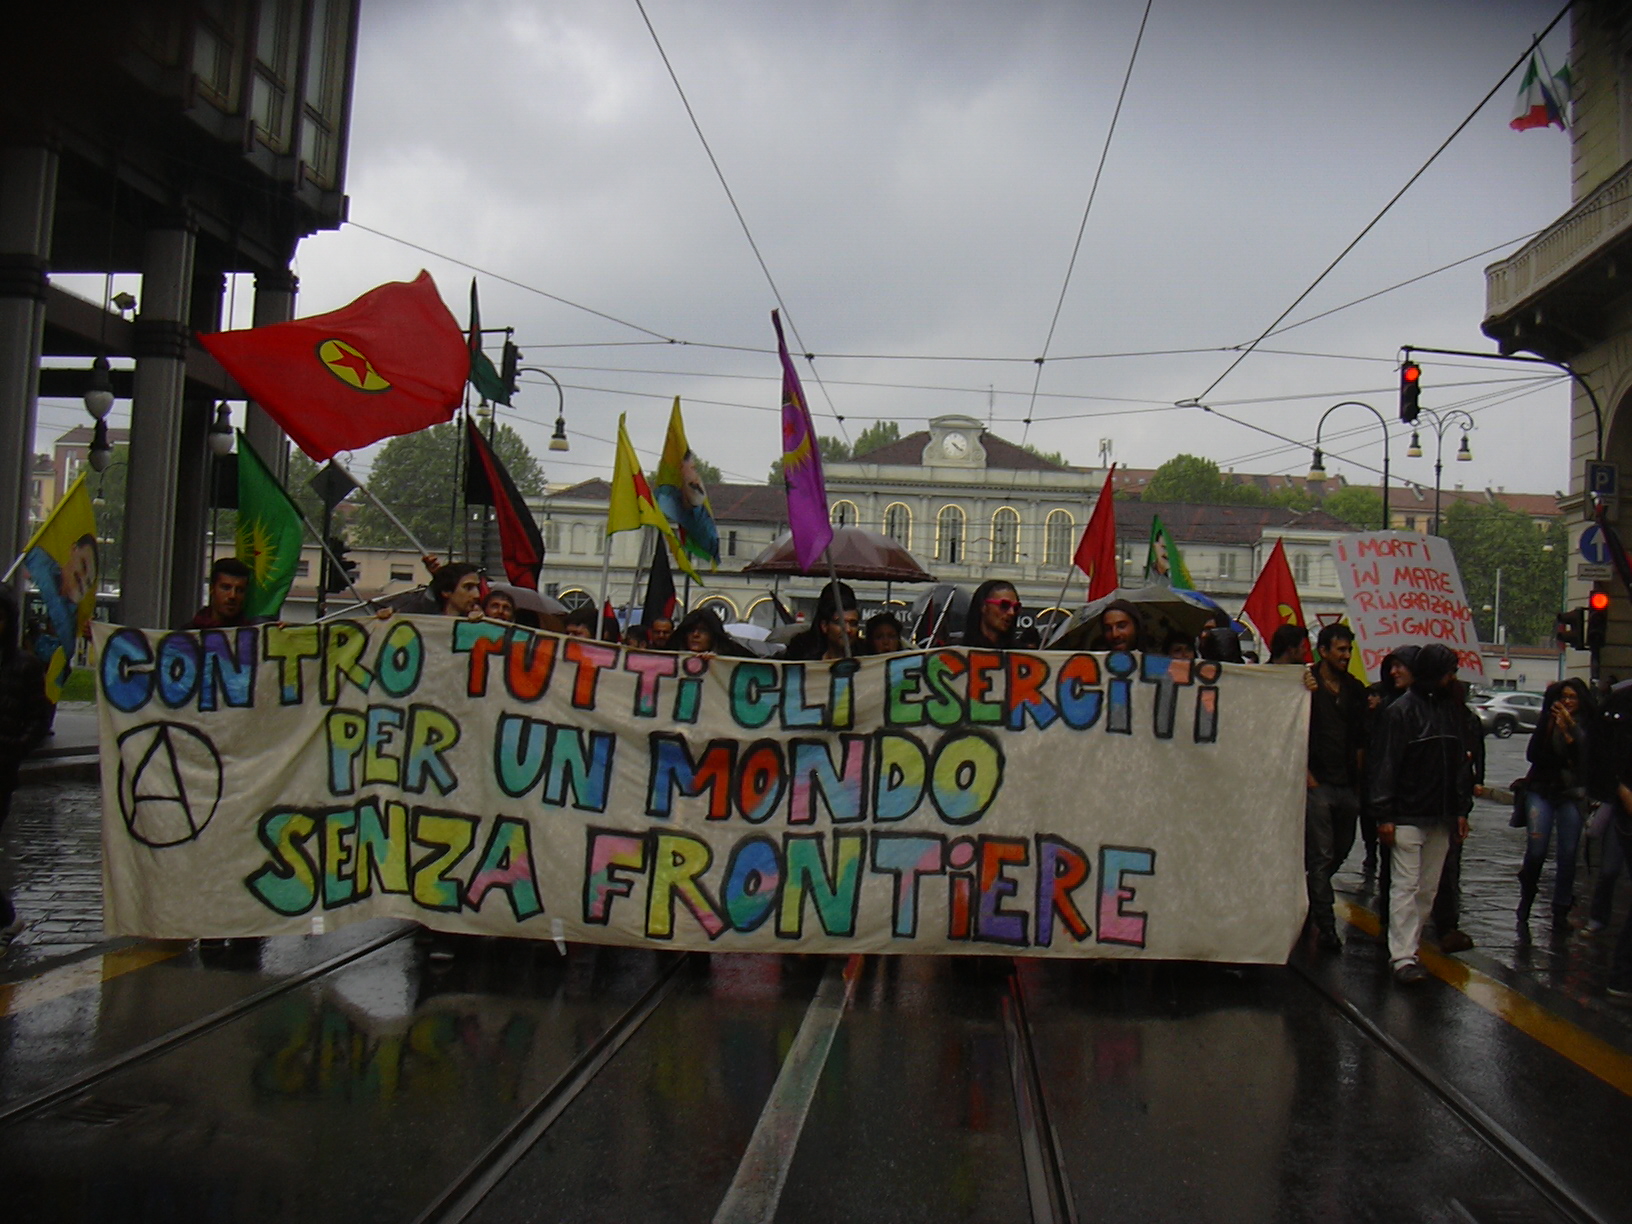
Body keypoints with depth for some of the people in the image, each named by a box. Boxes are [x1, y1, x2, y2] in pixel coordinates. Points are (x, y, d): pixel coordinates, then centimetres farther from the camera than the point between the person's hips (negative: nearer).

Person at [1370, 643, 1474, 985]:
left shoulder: (1451, 708, 11)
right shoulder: (1402, 710, -8)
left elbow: (1460, 761, 17)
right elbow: (1387, 764, -10)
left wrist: (1462, 809, 12)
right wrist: (1385, 815, -13)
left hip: (1441, 817, 6)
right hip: (1408, 815, -6)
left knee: (1428, 888, 9)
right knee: (1406, 886, -7)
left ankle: (1411, 944, 18)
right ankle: (1402, 957, -8)